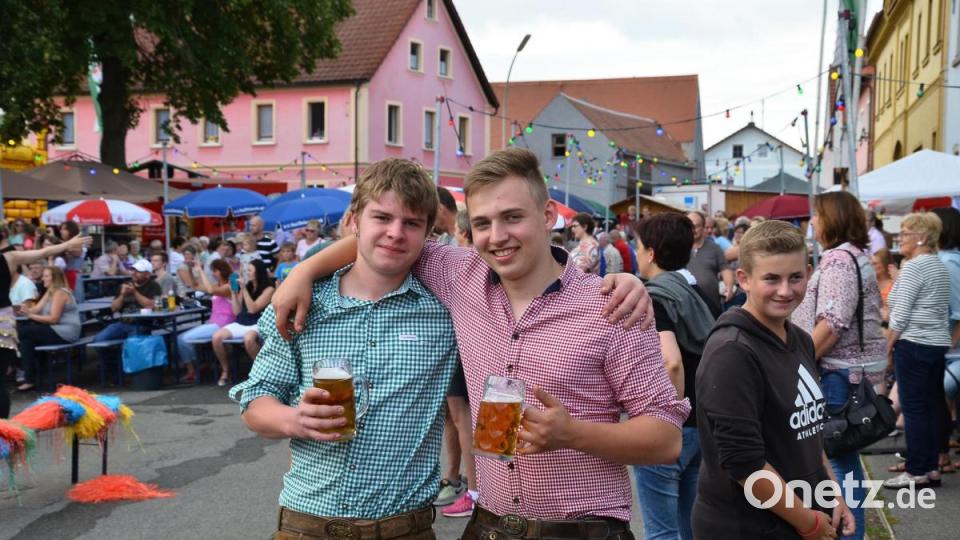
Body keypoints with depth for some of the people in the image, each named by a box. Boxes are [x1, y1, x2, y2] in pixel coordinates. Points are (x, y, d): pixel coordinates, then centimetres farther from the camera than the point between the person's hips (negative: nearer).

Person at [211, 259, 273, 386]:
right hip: (240, 323, 5)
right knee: (216, 337, -20)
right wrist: (233, 291, 3)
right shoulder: (246, 286, 11)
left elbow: (253, 309, -12)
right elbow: (237, 311, 11)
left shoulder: (268, 289, -3)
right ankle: (225, 370, 0)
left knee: (248, 339, -39)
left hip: (257, 325, -5)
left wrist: (244, 289, -12)